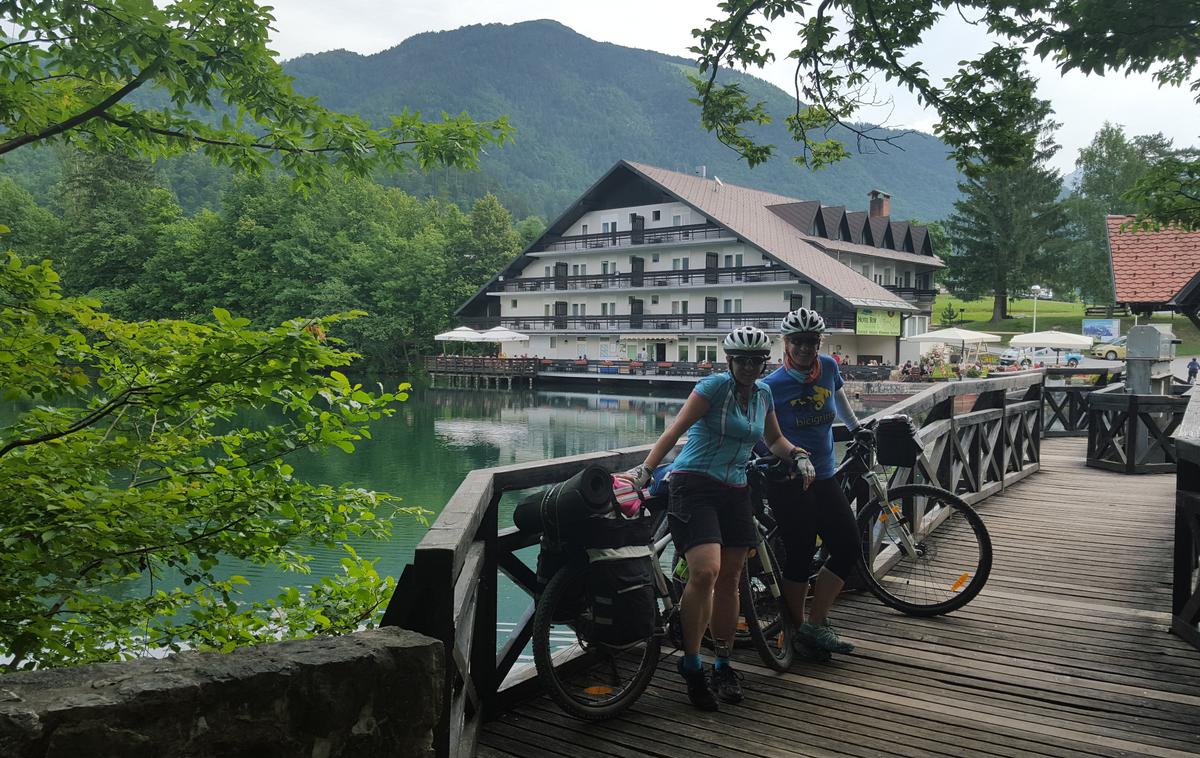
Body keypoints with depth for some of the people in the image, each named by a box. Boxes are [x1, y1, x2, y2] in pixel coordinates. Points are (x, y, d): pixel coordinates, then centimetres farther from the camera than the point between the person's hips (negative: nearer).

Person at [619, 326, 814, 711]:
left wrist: (797, 455, 6)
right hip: (694, 484, -6)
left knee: (729, 580, 8)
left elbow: (773, 439, 26)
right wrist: (645, 469, -27)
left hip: (734, 491, 6)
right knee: (705, 572, -21)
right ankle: (692, 665, -5)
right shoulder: (715, 386, -10)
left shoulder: (764, 393, 11)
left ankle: (723, 666, 22)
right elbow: (676, 429, -17)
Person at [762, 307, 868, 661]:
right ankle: (799, 631, 17)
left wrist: (855, 426, 35)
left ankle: (815, 625, 14)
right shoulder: (773, 385, -13)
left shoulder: (828, 367, 2)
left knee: (847, 548, 2)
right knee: (800, 558, -2)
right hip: (788, 484, -6)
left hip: (824, 479, 6)